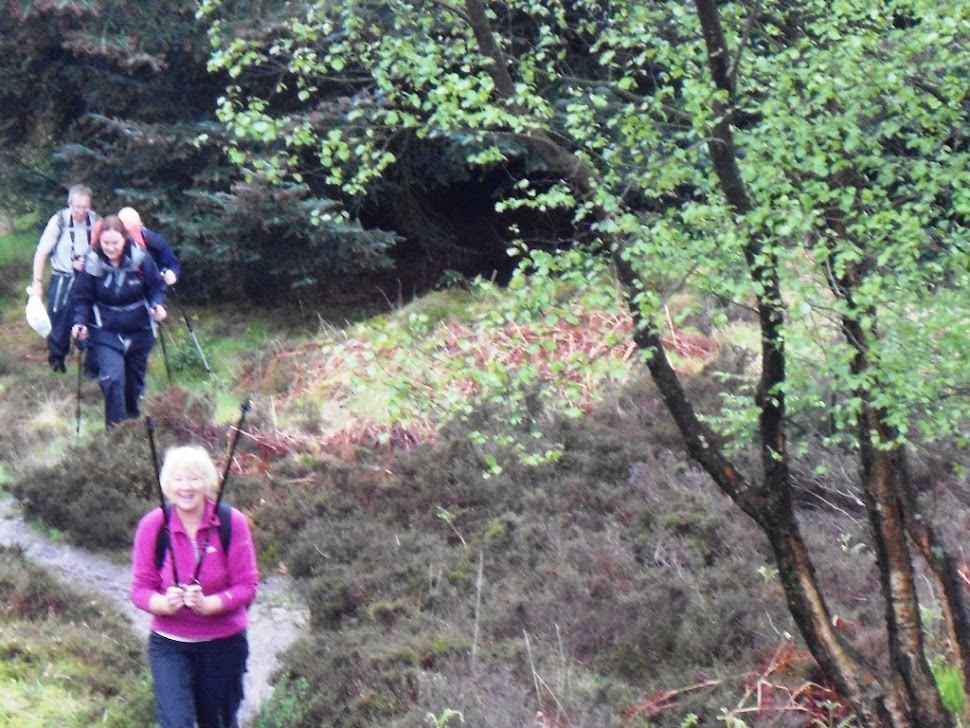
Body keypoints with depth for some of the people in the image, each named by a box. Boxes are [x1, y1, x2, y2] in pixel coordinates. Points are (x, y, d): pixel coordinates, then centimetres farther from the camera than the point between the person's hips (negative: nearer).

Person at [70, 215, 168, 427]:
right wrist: (80, 322, -21)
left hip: (139, 330, 2)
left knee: (135, 380, 17)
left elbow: (156, 286, -2)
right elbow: (83, 298, -7)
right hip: (106, 332, -1)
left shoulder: (140, 259, -16)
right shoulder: (92, 263, -15)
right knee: (112, 378, -20)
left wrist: (158, 305, -21)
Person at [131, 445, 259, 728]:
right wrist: (166, 603, -29)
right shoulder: (152, 525, -10)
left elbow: (247, 586, -11)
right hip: (169, 644, 0)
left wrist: (207, 604, -28)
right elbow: (140, 588, -7)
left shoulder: (232, 522, -12)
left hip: (224, 643, 1)